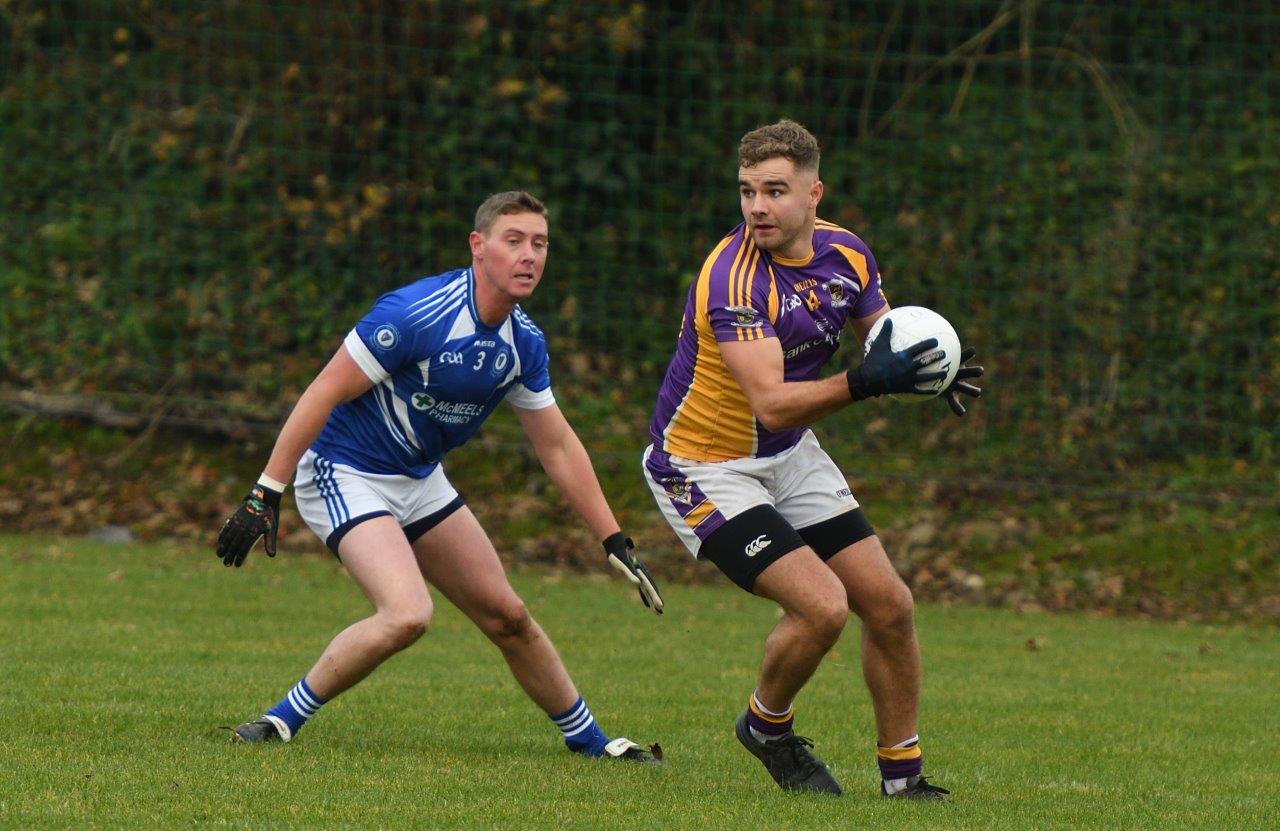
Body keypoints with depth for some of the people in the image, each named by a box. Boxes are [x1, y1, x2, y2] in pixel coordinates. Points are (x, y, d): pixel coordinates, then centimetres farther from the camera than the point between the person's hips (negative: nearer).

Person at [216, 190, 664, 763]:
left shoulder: (524, 344, -2)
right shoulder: (416, 313, -26)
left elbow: (557, 445, 10)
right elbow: (323, 394, -22)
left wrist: (614, 543, 9)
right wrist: (265, 495, -24)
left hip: (420, 481, 8)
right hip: (345, 474, -8)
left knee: (507, 616, 11)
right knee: (407, 614, -28)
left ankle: (587, 739, 30)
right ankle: (283, 721, -14)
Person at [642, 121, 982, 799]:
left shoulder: (845, 253, -5)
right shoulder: (734, 277, -28)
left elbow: (884, 342, 11)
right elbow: (773, 404, -36)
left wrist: (930, 373, -11)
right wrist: (864, 382, -48)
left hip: (790, 458, 7)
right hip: (702, 466, -7)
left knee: (888, 604, 2)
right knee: (821, 604, -20)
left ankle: (903, 775, 17)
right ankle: (766, 727, 9)